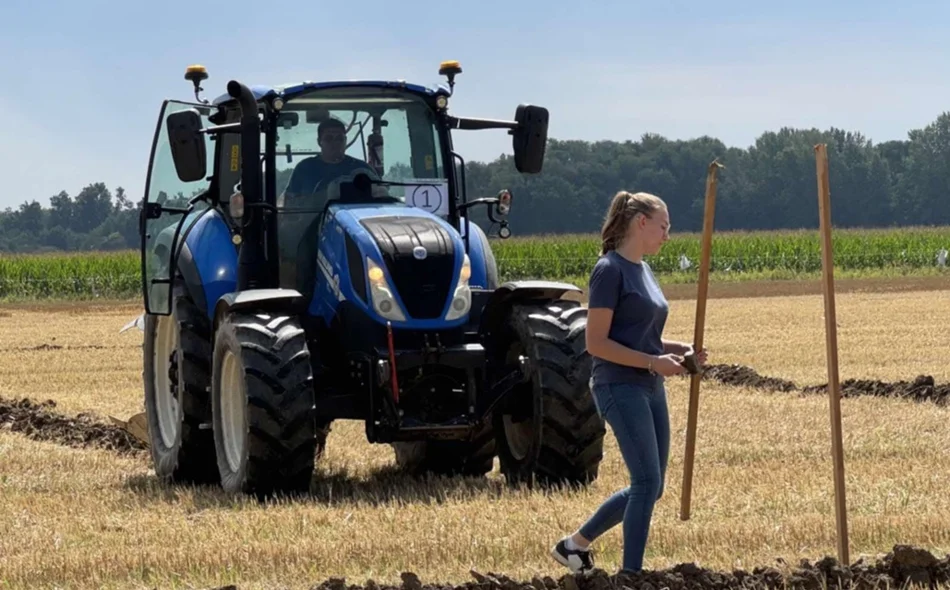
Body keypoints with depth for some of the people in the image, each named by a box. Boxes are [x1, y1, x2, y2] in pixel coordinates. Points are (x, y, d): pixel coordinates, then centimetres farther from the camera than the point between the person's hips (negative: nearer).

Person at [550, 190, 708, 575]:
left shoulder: (644, 270, 15)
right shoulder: (610, 270, -11)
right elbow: (596, 343, -16)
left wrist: (678, 349, 6)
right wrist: (653, 361, -20)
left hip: (650, 387, 9)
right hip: (619, 386, -9)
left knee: (649, 486, 10)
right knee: (647, 482, -12)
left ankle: (576, 543, 24)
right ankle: (631, 574, -6)